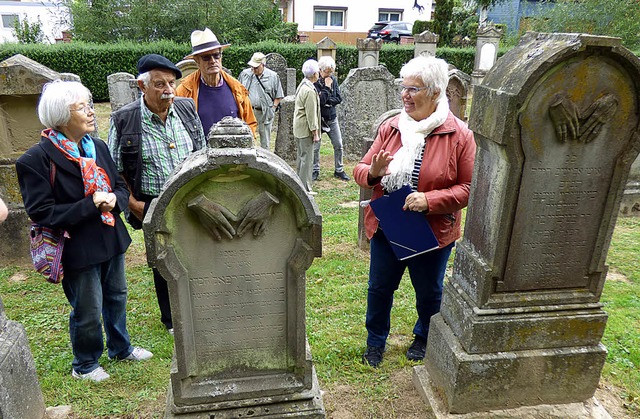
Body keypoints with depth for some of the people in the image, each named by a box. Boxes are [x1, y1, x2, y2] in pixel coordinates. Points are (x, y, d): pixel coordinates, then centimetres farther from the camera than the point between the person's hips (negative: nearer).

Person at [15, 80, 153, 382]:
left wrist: (114, 200, -14)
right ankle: (84, 365, 36)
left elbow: (121, 187, 9)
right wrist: (91, 205, -24)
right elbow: (42, 213, -19)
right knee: (87, 311, 9)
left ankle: (120, 348, 46)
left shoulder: (98, 147, 2)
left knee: (117, 297, 23)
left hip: (111, 239, 7)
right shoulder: (36, 160, -17)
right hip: (78, 249, -6)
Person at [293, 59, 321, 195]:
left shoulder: (302, 85, 12)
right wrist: (315, 132, -15)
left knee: (301, 156, 17)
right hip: (306, 129, -10)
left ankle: (300, 184, 27)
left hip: (298, 128, 10)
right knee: (307, 158, -4)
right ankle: (305, 188, 1)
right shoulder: (310, 91, -19)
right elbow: (311, 113, -19)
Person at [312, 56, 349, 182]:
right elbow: (320, 101, -23)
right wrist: (327, 87, -19)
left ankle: (339, 170, 18)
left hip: (332, 118, 5)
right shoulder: (315, 82, -13)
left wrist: (327, 101, -12)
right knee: (316, 146, 2)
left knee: (338, 145, 5)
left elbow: (339, 99, 1)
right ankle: (315, 171, 19)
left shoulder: (334, 80, 3)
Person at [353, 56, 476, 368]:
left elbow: (469, 188, -12)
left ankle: (424, 337, 49)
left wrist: (430, 200, -26)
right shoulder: (390, 127, -1)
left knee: (429, 292, 18)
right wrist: (372, 173, -22)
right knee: (379, 288, 15)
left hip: (433, 231, -2)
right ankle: (376, 342, 40)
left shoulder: (459, 135, -11)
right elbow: (360, 171, 2)